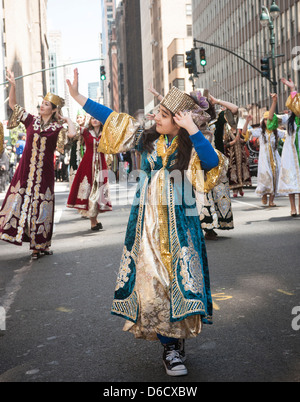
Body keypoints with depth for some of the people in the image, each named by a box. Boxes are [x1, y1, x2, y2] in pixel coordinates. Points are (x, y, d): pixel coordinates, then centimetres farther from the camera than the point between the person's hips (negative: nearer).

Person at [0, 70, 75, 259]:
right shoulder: (32, 120, 8)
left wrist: (68, 120, -7)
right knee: (19, 200, -2)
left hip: (44, 172, -3)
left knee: (40, 205, 2)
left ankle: (39, 245, 13)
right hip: (26, 169, 3)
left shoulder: (57, 128, -2)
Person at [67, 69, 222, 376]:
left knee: (179, 280, -2)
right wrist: (77, 96, 8)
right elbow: (109, 118, 9)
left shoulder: (190, 145, -3)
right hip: (147, 222, 2)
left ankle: (176, 339, 17)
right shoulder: (146, 137, 6)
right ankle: (170, 347, 9)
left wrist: (192, 128, -24)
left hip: (179, 224, -2)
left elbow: (212, 162, -23)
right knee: (153, 281, 0)